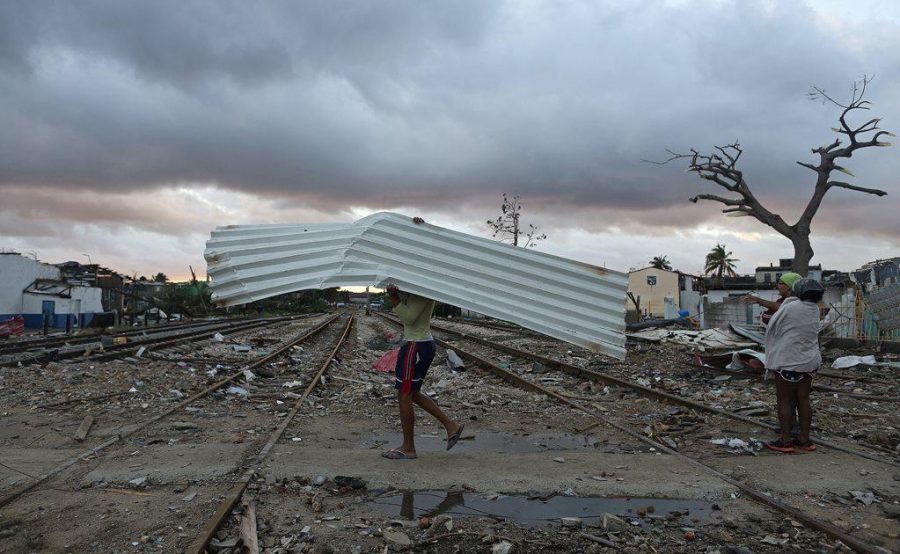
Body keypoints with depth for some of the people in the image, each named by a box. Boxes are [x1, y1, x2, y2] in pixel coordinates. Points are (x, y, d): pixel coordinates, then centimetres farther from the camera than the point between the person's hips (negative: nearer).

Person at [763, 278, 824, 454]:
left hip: (788, 362, -6)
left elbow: (772, 328, -3)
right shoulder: (814, 309, 4)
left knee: (784, 400, 2)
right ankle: (804, 439, 16)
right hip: (809, 361, 6)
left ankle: (785, 441, 4)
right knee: (803, 399, 11)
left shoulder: (790, 308, -17)